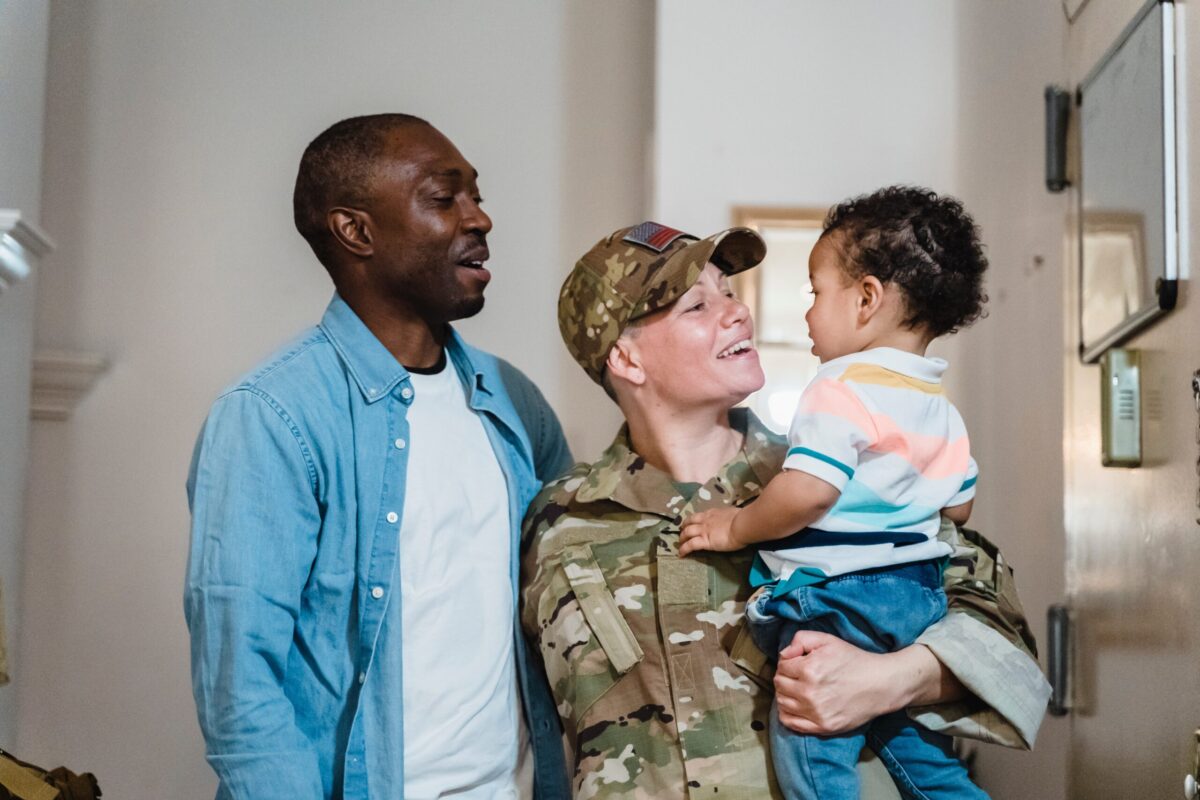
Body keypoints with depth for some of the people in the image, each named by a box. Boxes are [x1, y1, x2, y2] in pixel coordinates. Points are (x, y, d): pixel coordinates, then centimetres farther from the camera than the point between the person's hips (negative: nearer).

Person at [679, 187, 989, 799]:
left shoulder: (842, 389, -16)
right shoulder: (940, 407, 12)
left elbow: (808, 491, -27)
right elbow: (959, 505, 19)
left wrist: (737, 527, -11)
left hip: (838, 598, -9)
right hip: (918, 593, 9)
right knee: (918, 749, 20)